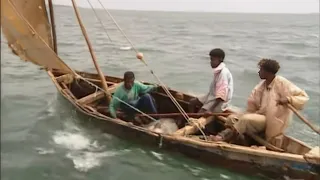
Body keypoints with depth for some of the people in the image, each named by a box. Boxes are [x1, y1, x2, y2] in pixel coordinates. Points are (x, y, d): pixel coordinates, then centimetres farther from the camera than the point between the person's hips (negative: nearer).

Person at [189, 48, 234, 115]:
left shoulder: (223, 72, -24)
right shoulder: (217, 70, 5)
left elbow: (221, 95, -27)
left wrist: (211, 110, -29)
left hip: (219, 101, -10)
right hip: (212, 95, 10)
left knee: (201, 113, -21)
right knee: (192, 102, 7)